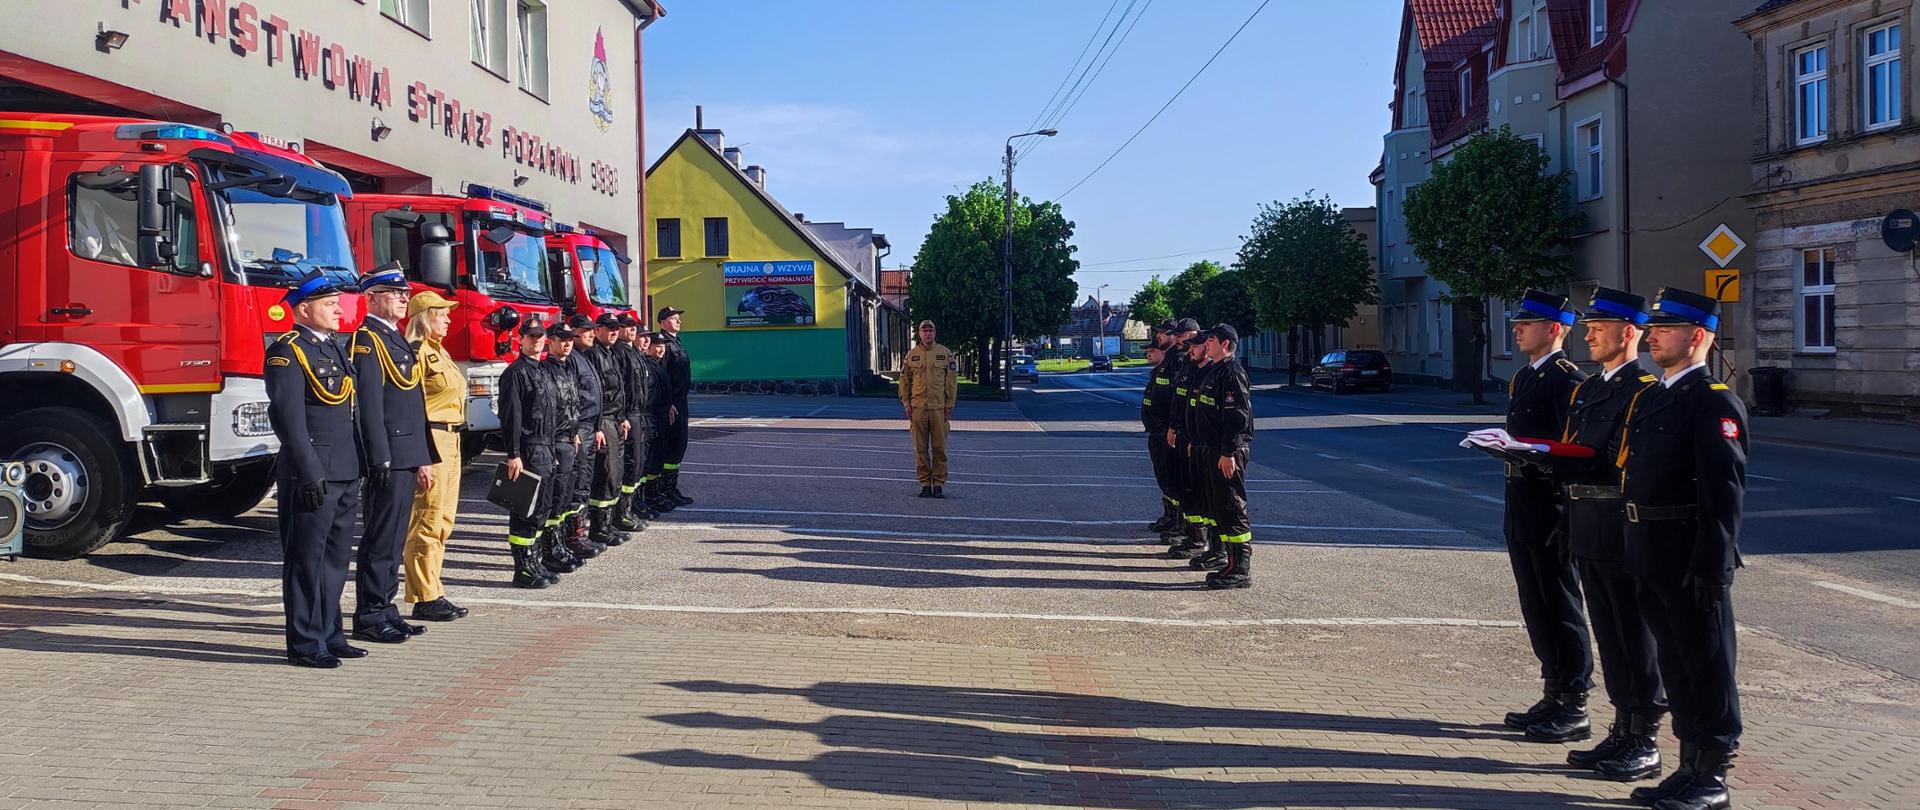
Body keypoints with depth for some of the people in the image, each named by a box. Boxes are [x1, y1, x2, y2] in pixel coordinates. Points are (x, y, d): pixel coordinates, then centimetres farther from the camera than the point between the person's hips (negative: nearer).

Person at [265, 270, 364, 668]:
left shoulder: (334, 349, 17)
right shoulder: (287, 352, -11)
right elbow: (289, 418, -18)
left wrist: (356, 470, 18)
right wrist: (310, 475, -21)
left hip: (343, 475, 9)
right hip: (311, 476, -9)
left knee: (335, 559, 15)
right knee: (306, 561, -2)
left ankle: (329, 635, 24)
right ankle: (304, 645, 3)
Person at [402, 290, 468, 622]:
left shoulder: (439, 351, 17)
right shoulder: (417, 352, -12)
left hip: (450, 442, 10)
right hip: (430, 441, -10)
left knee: (443, 521, 12)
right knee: (427, 523, -5)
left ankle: (433, 594, 18)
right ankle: (424, 600, -1)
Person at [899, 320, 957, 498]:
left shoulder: (945, 353, 4)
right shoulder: (912, 355, 8)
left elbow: (952, 381, 3)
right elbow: (905, 381, 10)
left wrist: (949, 405, -2)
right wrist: (907, 404, 2)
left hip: (939, 408, -1)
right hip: (918, 409, 2)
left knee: (939, 448, 0)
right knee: (920, 448, 4)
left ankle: (939, 484, 8)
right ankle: (925, 483, 12)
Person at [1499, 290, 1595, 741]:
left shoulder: (1567, 379, -13)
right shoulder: (1522, 378, 16)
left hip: (1550, 505, -9)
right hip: (1521, 504, 9)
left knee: (1561, 607, -2)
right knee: (1536, 606, 14)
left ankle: (1574, 709, 5)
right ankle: (1554, 696, 24)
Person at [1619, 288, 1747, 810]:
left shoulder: (1715, 402, -12)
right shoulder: (1651, 397, 15)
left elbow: (1725, 491, -17)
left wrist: (1713, 568, -21)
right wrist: (1636, 552, 15)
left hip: (1691, 558, -9)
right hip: (1651, 555, 9)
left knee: (1706, 664, 2)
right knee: (1673, 661, 15)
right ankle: (1691, 765, 26)